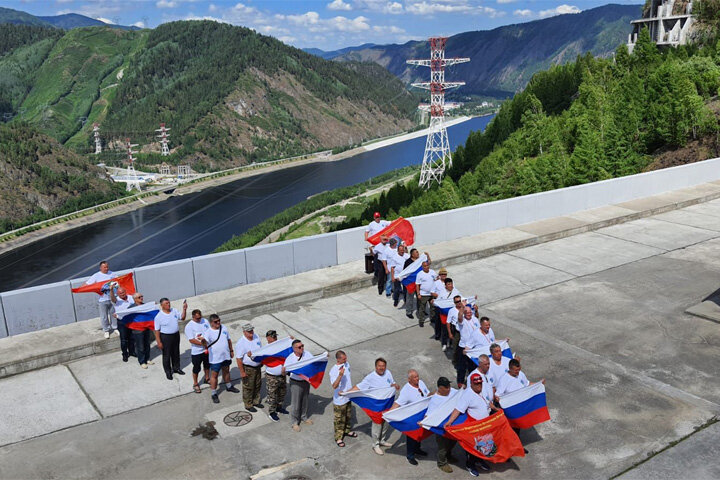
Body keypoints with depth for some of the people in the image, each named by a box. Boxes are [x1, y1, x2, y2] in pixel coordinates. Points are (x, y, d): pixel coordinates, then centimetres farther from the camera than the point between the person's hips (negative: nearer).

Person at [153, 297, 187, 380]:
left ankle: (176, 368, 38)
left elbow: (182, 318, 8)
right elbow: (157, 330, -13)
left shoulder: (174, 311, -1)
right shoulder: (159, 316, -16)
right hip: (165, 337, -5)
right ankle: (168, 372, 23)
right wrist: (159, 342, -15)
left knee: (176, 353, 19)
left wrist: (184, 309, -8)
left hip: (176, 335, 5)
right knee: (166, 355, 7)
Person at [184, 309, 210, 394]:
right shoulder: (189, 326, -19)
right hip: (196, 351, -5)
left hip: (207, 349, 5)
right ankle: (195, 384, 27)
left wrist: (204, 337, -18)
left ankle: (207, 378, 46)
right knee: (196, 368, 9)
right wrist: (203, 343, -26)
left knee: (207, 365, 23)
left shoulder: (205, 321, -4)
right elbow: (191, 340, -23)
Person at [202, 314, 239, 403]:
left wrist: (231, 351, 14)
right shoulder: (208, 332, -19)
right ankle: (213, 394, 19)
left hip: (226, 356, 6)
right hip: (215, 358, -6)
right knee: (214, 375, 5)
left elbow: (229, 340, 11)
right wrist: (204, 342, -54)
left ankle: (229, 386, 46)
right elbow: (206, 346, -32)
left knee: (226, 371, 24)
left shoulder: (223, 328, -1)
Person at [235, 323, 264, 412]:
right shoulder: (241, 343, -23)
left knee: (257, 385, 20)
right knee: (248, 387, 7)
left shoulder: (256, 337, -2)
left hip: (257, 366, 7)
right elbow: (238, 359, -20)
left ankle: (256, 401, 39)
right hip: (247, 368, -7)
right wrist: (242, 372, -19)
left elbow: (261, 349, 14)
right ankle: (248, 405, 24)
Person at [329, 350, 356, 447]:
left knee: (348, 416, 26)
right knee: (339, 420, 9)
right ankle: (338, 438, 27)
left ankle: (347, 430, 48)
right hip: (339, 399, -7)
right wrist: (340, 375, -50)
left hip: (348, 397, 7)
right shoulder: (333, 371, -28)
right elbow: (334, 386, -37)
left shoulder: (347, 364, -4)